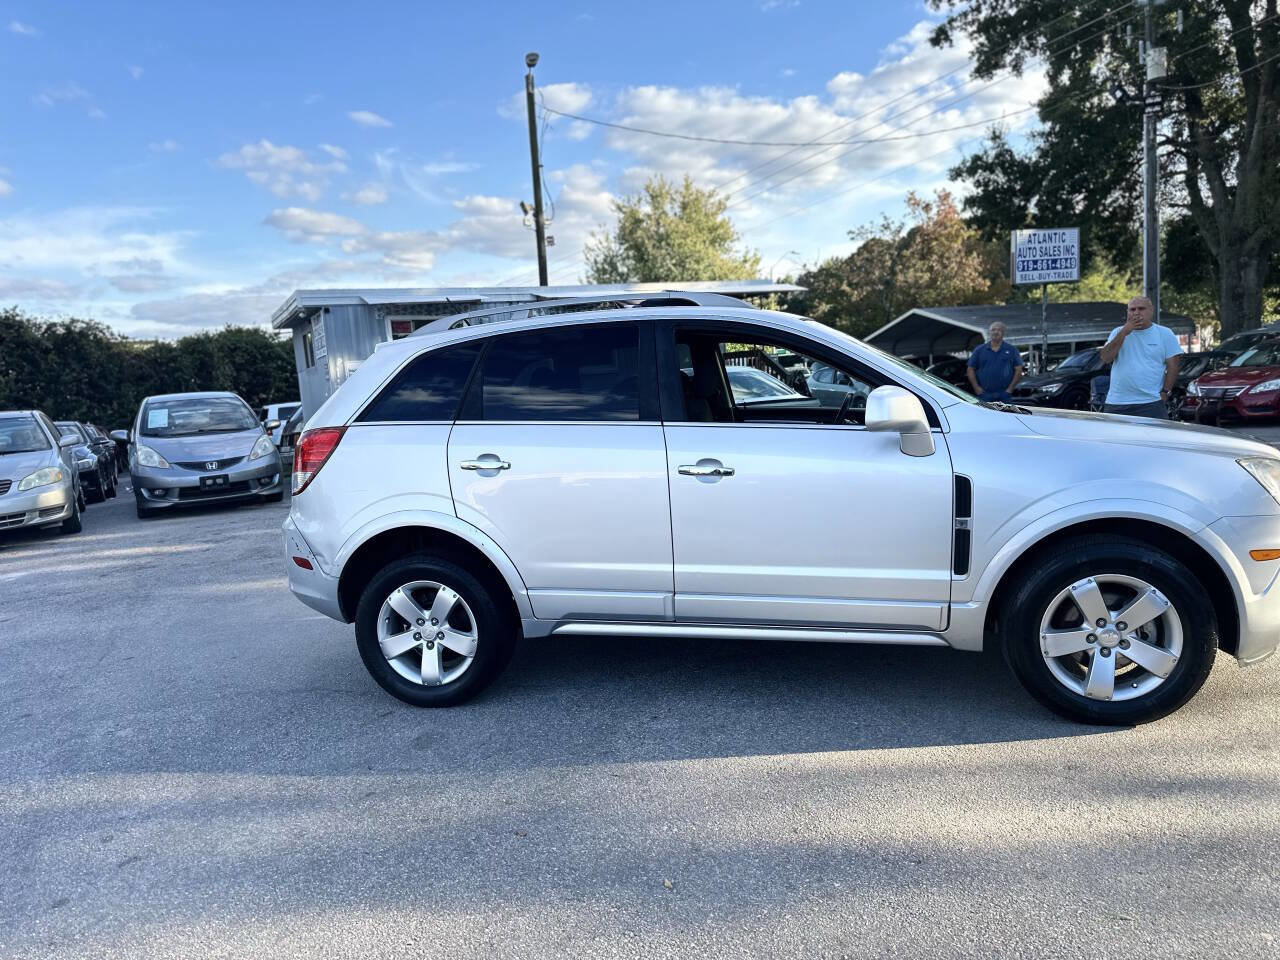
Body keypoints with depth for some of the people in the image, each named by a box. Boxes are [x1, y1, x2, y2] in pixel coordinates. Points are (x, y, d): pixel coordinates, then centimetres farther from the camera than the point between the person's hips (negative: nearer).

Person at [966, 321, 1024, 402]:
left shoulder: (1011, 350, 9)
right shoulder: (980, 350, 10)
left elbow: (1018, 370, 5)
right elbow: (970, 369, 9)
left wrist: (1010, 388, -5)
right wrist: (976, 387, -3)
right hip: (984, 395, 0)